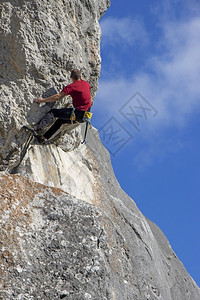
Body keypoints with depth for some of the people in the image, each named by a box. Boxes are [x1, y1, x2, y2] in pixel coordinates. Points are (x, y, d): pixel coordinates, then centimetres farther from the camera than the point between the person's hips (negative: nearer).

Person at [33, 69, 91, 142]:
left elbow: (57, 97, -17)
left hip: (78, 114, -8)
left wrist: (42, 100, -9)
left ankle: (38, 127, -23)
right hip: (86, 114, 8)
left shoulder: (71, 86, -13)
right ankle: (45, 137, 27)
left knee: (53, 112, -6)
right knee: (60, 120, 23)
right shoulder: (86, 84, 8)